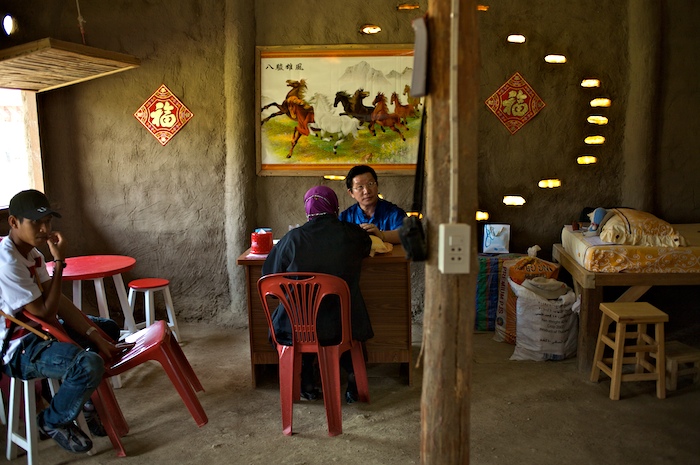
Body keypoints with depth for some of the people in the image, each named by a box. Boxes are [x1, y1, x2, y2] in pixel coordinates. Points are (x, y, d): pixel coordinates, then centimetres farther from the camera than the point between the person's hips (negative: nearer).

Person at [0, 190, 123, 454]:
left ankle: (82, 397, 27)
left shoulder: (32, 252, 5)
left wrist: (94, 336, -8)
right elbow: (46, 313, -22)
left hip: (39, 330, 10)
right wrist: (59, 262, -20)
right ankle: (53, 422, -1)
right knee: (89, 365, -32)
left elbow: (57, 301, 1)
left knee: (108, 328, 20)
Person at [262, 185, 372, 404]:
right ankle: (352, 377, 22)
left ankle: (307, 383, 33)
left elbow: (269, 273, 3)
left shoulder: (292, 238, -10)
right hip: (342, 327, 1)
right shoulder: (353, 234, -8)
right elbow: (366, 247, 17)